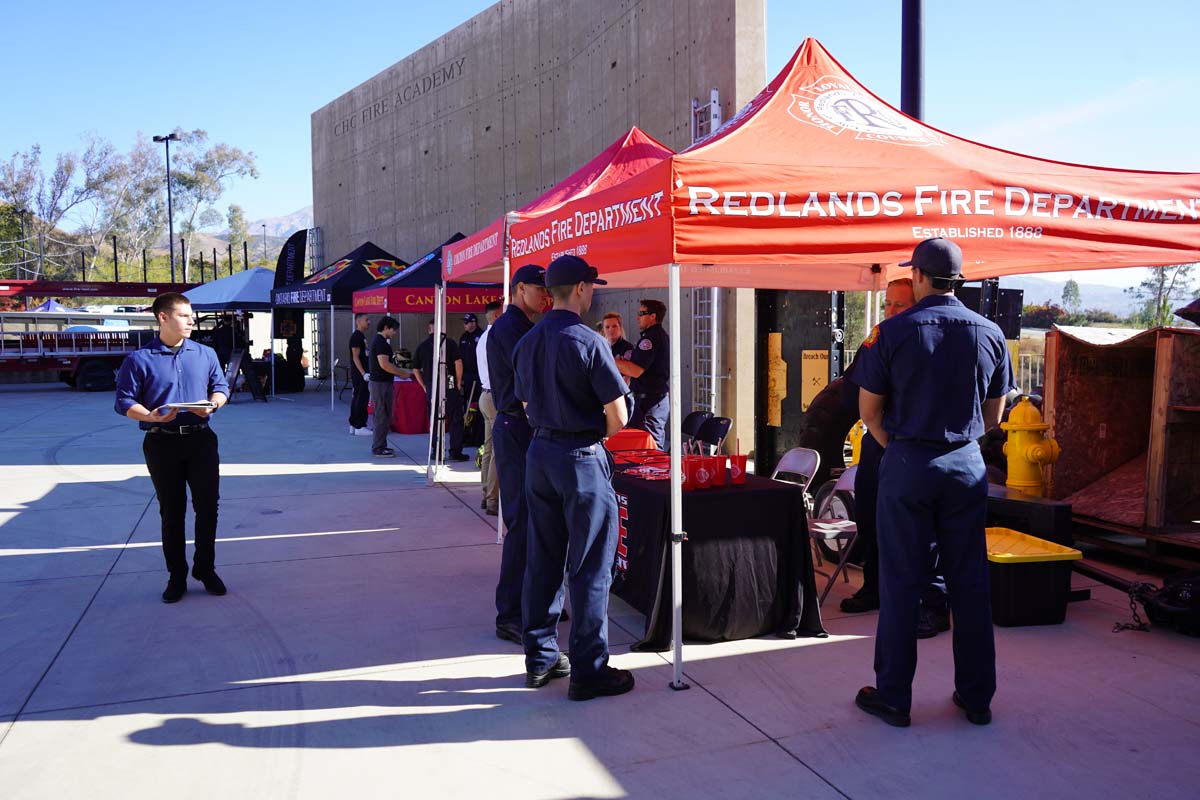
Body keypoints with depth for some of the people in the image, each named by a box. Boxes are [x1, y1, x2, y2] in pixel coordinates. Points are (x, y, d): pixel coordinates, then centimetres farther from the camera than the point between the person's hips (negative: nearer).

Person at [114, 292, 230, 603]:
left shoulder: (206, 354, 7)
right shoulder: (139, 359, -2)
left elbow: (221, 387, 11)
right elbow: (125, 401, -4)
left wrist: (212, 405, -11)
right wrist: (151, 416, -22)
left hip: (201, 440, 2)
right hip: (162, 443, -2)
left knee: (208, 505, 3)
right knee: (171, 511, 7)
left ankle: (206, 569, 19)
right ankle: (177, 575, 19)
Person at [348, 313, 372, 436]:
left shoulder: (362, 336, 16)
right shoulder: (356, 336, -13)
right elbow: (355, 357, -18)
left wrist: (367, 372, 22)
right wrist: (363, 373, -23)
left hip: (361, 374, 10)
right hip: (359, 374, -10)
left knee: (357, 398, 12)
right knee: (361, 399, -8)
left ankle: (354, 426, 18)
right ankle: (359, 427, -5)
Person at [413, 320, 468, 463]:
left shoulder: (422, 346, 8)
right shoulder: (449, 343, -3)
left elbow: (416, 369, 11)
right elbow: (458, 362, -10)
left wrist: (425, 386, 16)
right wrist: (458, 383, -1)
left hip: (431, 388, 3)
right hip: (449, 386, -3)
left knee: (434, 420, 11)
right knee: (455, 419, 3)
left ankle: (436, 451, 12)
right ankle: (455, 452, 1)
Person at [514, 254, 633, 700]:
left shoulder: (527, 343, 6)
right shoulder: (589, 342, -15)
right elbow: (618, 418, -14)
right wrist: (597, 434, 5)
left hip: (540, 453, 7)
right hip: (582, 460, -7)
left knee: (542, 561, 14)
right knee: (589, 568, 2)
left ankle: (539, 658, 24)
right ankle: (588, 671, 9)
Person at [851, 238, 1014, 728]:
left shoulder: (892, 332, -8)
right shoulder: (990, 333, 2)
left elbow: (869, 408, -4)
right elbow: (994, 415, 9)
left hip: (907, 465, -3)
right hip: (967, 465, 3)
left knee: (901, 583, 5)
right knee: (970, 582, 11)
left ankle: (893, 698, 14)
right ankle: (976, 698, 22)